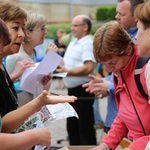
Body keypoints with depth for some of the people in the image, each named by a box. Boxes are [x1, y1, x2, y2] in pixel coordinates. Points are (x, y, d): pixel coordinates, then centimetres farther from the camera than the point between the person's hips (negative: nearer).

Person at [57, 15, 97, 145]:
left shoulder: (88, 44, -15)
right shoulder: (72, 43, 15)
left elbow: (89, 68, -25)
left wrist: (68, 72, -24)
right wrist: (58, 64, 4)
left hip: (83, 91, -10)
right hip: (72, 90, 10)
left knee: (85, 129, -3)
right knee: (72, 126, 18)